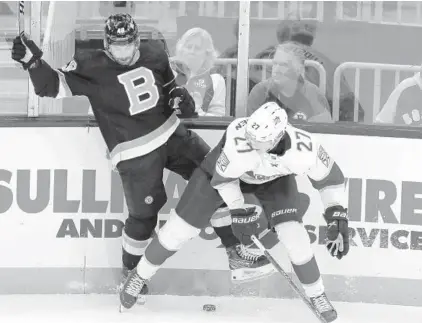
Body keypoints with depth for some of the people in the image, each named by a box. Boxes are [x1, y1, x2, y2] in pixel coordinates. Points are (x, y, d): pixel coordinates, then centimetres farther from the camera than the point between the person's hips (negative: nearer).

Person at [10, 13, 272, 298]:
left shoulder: (154, 57, 1)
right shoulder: (91, 69, -13)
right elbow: (54, 85, -17)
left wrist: (180, 96, 0)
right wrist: (34, 62, -33)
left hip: (171, 133, 6)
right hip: (134, 152, -5)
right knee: (145, 212, -6)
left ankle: (236, 252, 11)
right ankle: (131, 271, 21)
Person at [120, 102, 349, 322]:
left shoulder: (304, 150, -40)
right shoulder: (239, 138, -45)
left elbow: (331, 178, -19)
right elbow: (223, 176, -24)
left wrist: (337, 217, -24)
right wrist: (238, 212, -20)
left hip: (275, 178, 1)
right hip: (225, 169, -1)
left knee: (294, 236, -10)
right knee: (180, 229, 0)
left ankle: (316, 294, 17)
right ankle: (140, 275, 26)